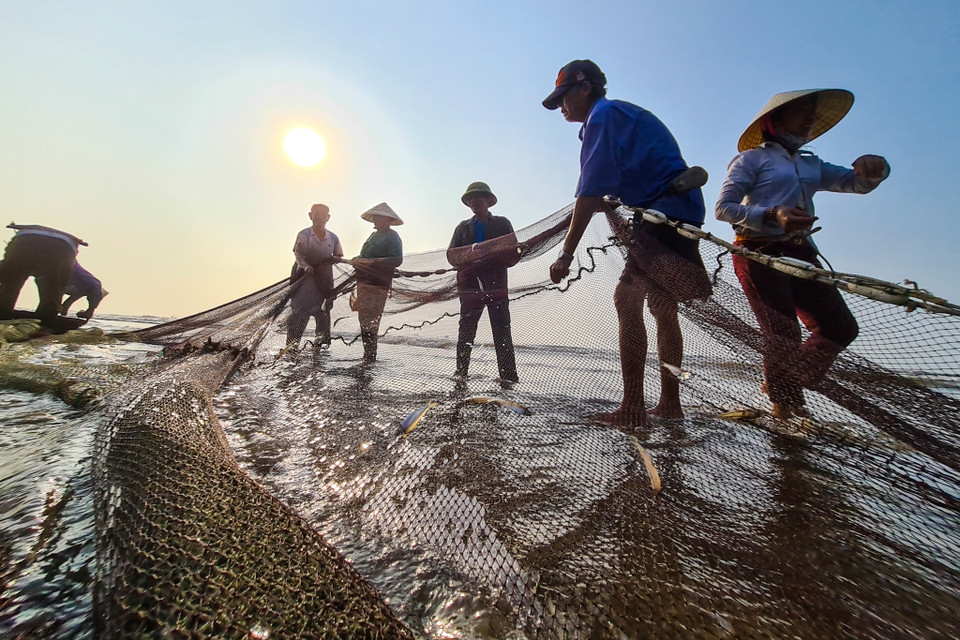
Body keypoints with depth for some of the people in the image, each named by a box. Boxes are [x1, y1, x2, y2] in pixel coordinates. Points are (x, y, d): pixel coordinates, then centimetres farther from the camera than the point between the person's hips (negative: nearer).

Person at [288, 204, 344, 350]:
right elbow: (298, 253, -10)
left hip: (325, 278, 3)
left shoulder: (333, 238, 6)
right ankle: (293, 340, 0)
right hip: (306, 276, -3)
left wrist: (333, 259, -9)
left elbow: (339, 256, 14)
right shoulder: (304, 235, -3)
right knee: (300, 308, -7)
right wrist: (305, 266, -29)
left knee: (323, 310, 7)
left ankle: (322, 338, 19)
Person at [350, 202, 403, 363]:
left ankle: (370, 356, 1)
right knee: (364, 319, 14)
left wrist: (370, 263, -19)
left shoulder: (392, 236, -7)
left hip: (376, 285, -9)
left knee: (369, 321, -8)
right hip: (364, 282, 9)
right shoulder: (374, 234, 20)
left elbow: (397, 260, -19)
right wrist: (357, 261, 9)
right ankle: (368, 355, 24)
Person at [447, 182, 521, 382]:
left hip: (497, 286, -2)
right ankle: (461, 374, 12)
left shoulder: (502, 223, 12)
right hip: (470, 287, 2)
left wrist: (486, 256, -14)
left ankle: (509, 378, -1)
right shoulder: (462, 228, 18)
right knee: (465, 333, 3)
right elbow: (451, 255, 8)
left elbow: (514, 252, 2)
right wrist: (469, 254, -13)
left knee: (502, 334, -3)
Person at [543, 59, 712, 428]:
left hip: (664, 212, -10)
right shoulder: (621, 114, 25)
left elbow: (590, 194, -18)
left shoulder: (603, 114, -7)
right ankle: (670, 403, 19)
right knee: (662, 308, 10)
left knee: (628, 300, -17)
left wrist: (566, 254, -18)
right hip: (677, 212, 10)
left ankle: (632, 409, -16)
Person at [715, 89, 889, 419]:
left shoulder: (812, 165, 24)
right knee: (783, 334, -11)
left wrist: (872, 167, -2)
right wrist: (773, 215, -21)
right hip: (759, 253, -7)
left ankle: (787, 385, 22)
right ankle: (783, 406, 9)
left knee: (841, 327, 4)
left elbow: (859, 183, 21)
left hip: (799, 253, 7)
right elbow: (723, 208, -8)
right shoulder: (752, 158, 3)